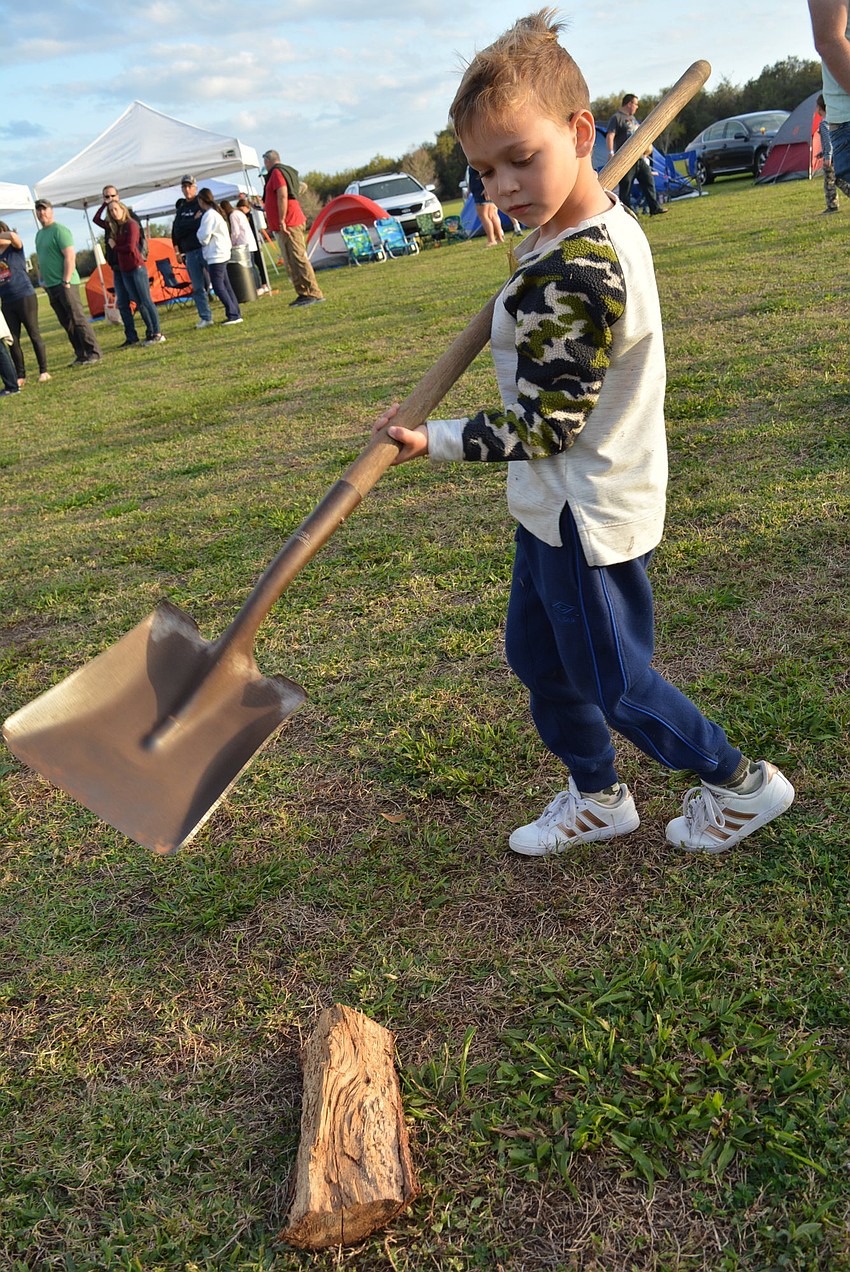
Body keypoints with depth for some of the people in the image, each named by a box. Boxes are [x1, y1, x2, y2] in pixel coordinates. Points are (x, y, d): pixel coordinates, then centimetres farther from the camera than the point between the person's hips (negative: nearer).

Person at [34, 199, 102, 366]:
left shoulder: (59, 230, -8)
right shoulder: (39, 234, 18)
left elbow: (70, 257, -16)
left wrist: (66, 281, -19)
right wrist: (43, 280, 17)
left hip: (64, 284, -9)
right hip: (50, 286, 9)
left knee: (78, 319, -10)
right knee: (67, 324, 8)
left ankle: (94, 353, -6)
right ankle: (81, 355, 12)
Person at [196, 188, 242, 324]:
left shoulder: (209, 215, -14)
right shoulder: (216, 212, 16)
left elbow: (204, 237, -15)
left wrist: (199, 232, 5)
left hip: (216, 256, -10)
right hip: (222, 253, 10)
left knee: (218, 287, -9)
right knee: (225, 285, 11)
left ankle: (233, 314, -13)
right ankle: (236, 313, 11)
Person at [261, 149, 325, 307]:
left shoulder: (276, 173, -8)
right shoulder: (287, 171, 22)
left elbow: (282, 196, -20)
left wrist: (282, 220, -21)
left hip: (288, 224, -10)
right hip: (294, 222, 10)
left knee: (298, 259, -13)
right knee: (292, 261, 11)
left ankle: (314, 294, -16)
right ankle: (304, 294, 13)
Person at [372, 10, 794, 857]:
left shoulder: (567, 276, -30)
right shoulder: (607, 228, 2)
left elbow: (542, 427, -26)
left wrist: (431, 441, -18)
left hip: (585, 515, -10)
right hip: (562, 505, 10)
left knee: (615, 682, 9)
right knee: (538, 656, 22)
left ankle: (740, 783, 31)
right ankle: (597, 795, 40)